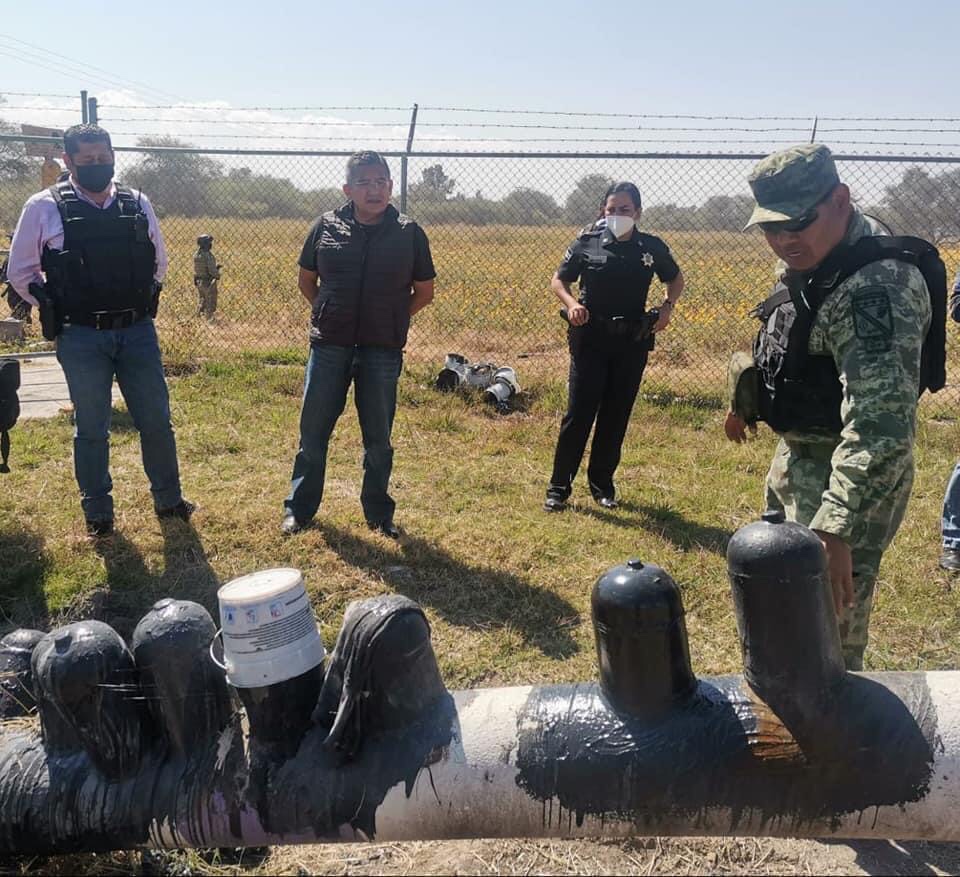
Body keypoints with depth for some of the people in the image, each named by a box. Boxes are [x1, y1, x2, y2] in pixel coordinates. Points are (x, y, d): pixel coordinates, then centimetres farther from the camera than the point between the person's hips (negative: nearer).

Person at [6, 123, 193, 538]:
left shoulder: (137, 204, 5)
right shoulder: (44, 208, -4)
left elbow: (158, 261, 17)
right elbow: (21, 272, 3)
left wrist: (141, 302, 12)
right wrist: (58, 309, 3)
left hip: (138, 332, 3)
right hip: (81, 337, -2)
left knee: (156, 421, 9)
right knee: (91, 429, 7)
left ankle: (168, 499, 26)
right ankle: (97, 513, 20)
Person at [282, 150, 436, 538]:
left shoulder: (409, 233, -1)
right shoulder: (327, 226, 1)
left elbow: (424, 291, 9)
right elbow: (306, 280, 14)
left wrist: (390, 320, 5)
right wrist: (330, 315, 7)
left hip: (383, 350, 0)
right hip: (329, 346, 1)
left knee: (378, 437, 9)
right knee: (313, 431, 7)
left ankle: (379, 513, 23)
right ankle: (299, 508, 21)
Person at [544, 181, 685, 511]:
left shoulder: (652, 247, 0)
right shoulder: (587, 243, -5)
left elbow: (675, 279, 16)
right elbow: (558, 280, 6)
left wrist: (668, 305, -3)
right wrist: (571, 303, -14)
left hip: (632, 344, 2)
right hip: (590, 341, -2)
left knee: (616, 416, 9)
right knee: (578, 413, -2)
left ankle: (602, 484, 23)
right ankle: (559, 486, 7)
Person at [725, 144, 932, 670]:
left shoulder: (876, 289, -30)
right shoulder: (808, 261, 2)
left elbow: (881, 425, -38)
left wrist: (835, 529, -45)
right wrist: (744, 401, 31)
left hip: (843, 476, -10)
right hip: (799, 457, 10)